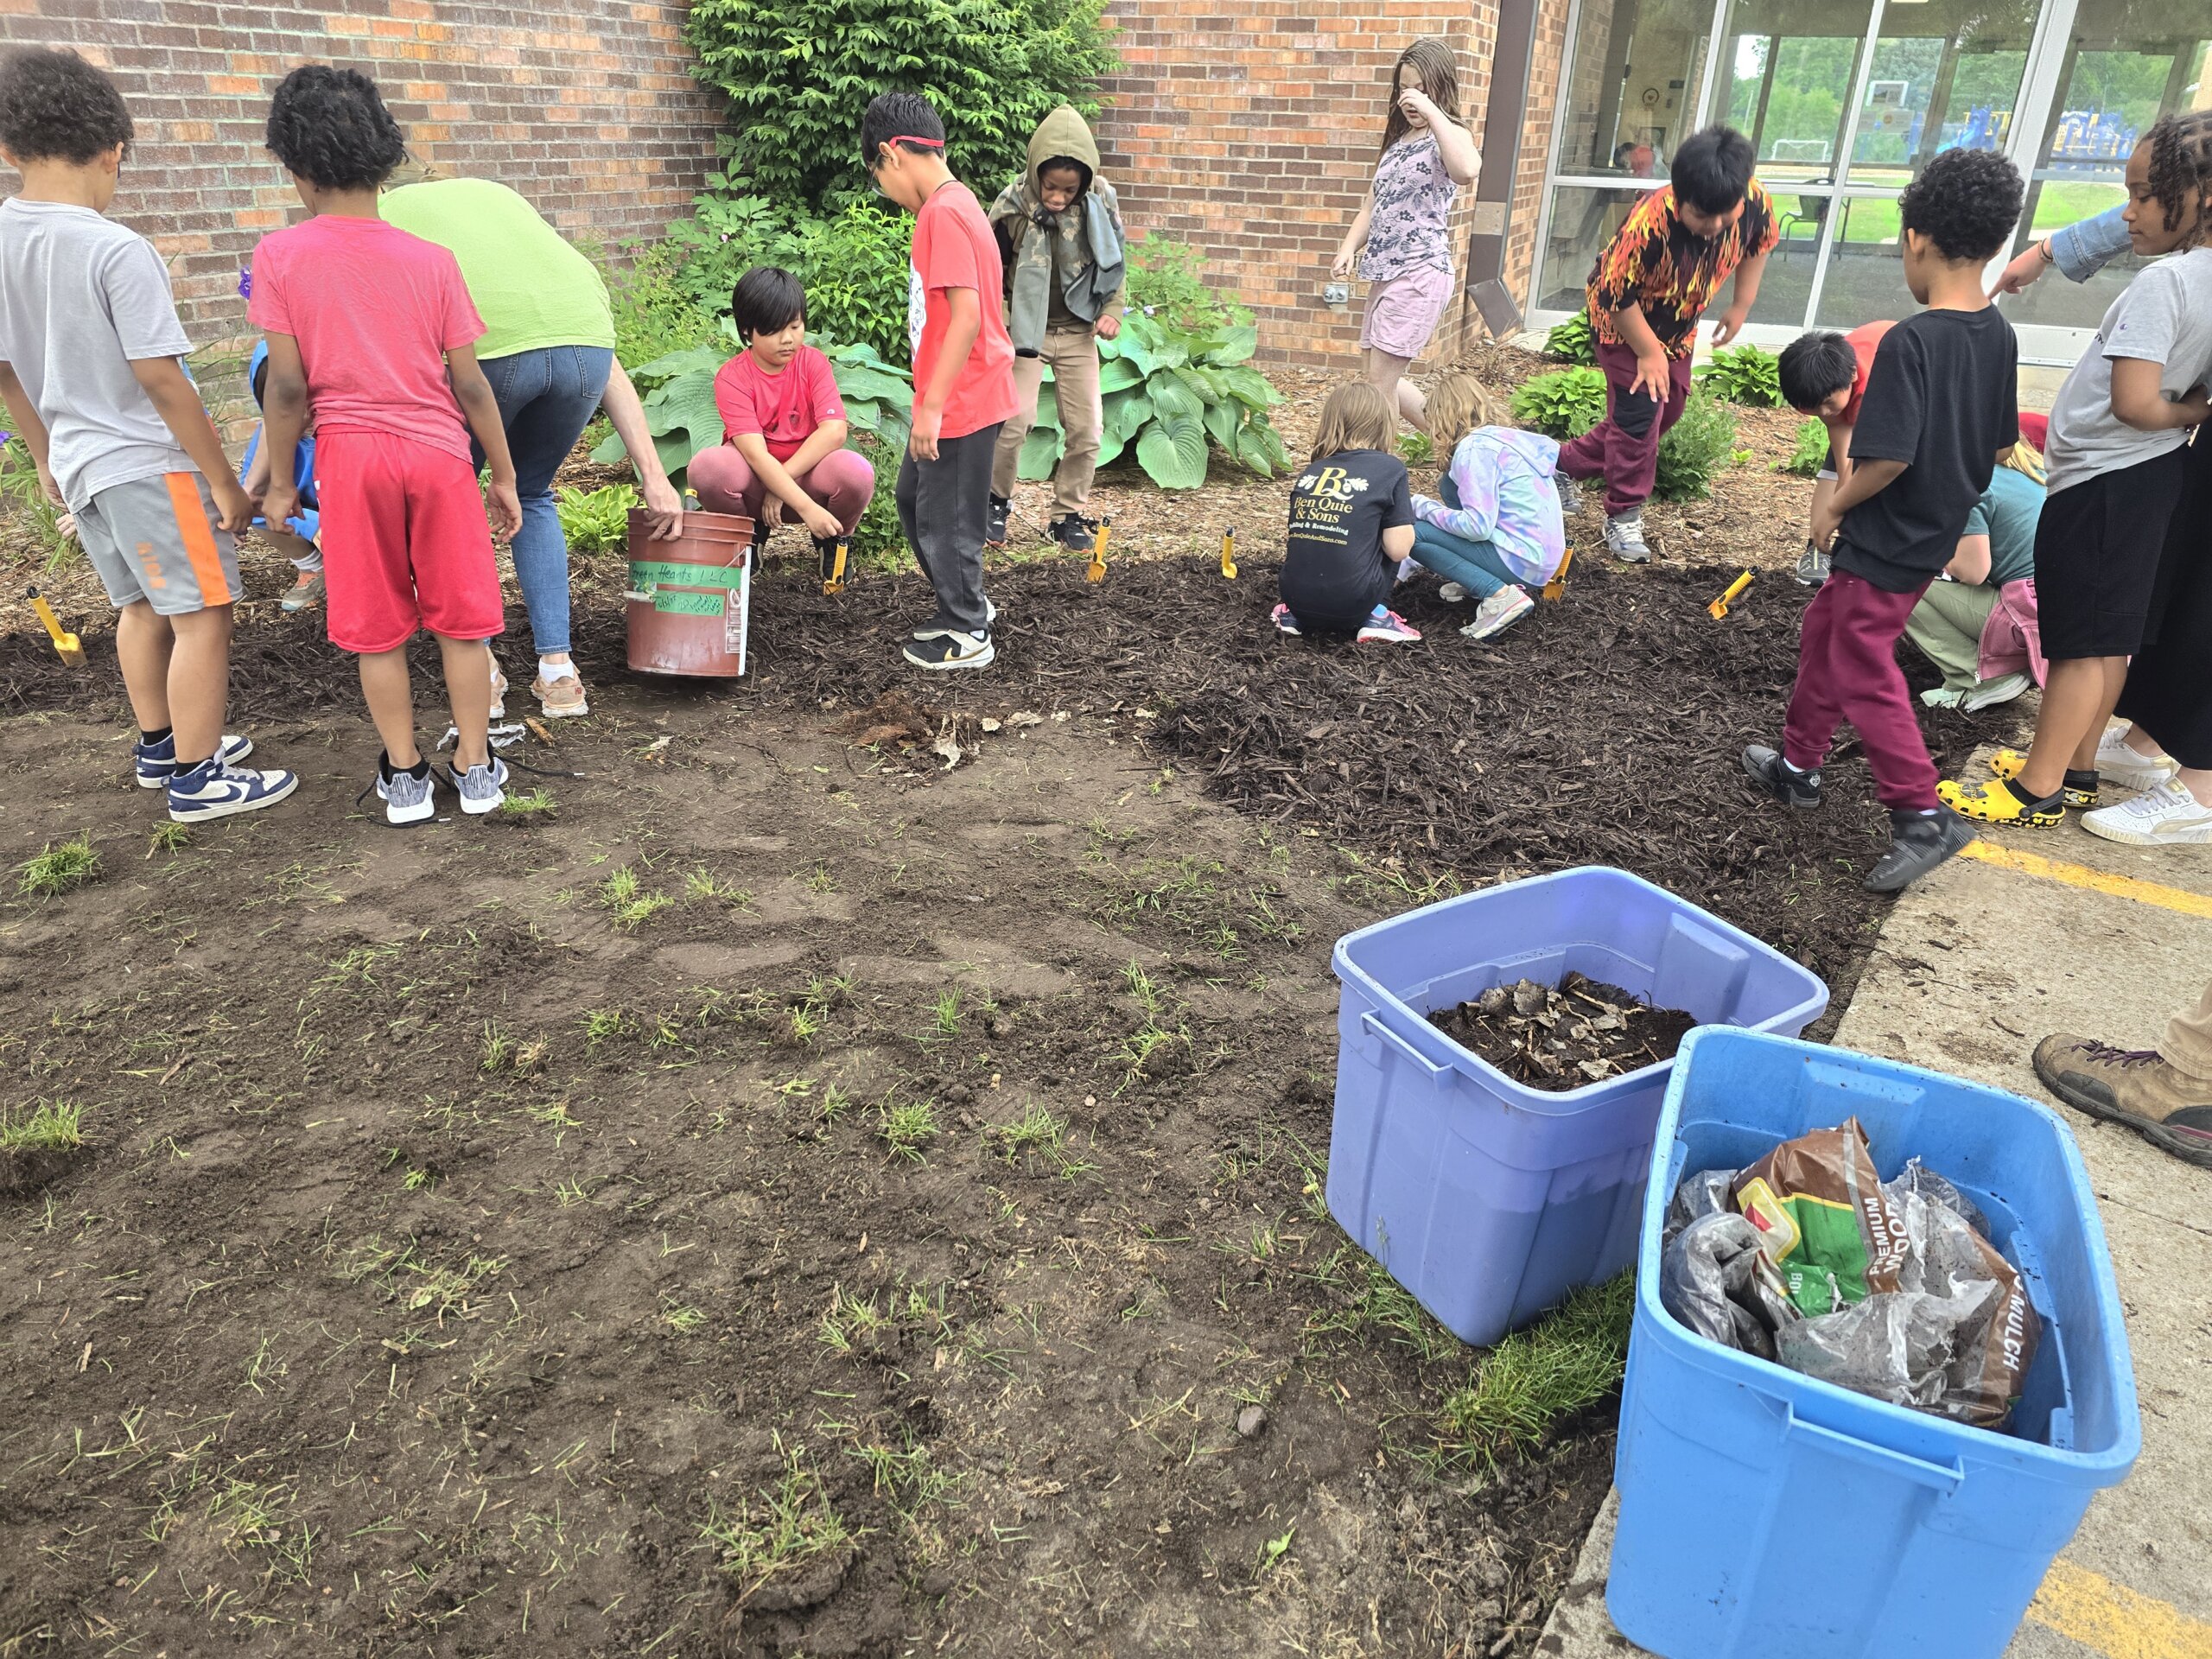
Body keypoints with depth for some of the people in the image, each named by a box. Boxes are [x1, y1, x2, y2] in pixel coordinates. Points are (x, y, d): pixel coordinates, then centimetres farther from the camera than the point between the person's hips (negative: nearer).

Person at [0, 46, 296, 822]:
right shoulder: (117, 251, -18)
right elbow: (161, 380, -19)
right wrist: (223, 479, -12)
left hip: (78, 466, 8)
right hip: (146, 465, -8)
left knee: (141, 605, 21)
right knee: (202, 613, 0)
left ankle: (159, 745, 34)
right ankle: (197, 778, 4)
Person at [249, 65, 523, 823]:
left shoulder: (280, 256, -5)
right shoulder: (432, 260, -2)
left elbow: (287, 386, -6)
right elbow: (469, 384, -2)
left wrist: (279, 480, 6)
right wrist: (504, 474, 9)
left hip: (349, 454, 0)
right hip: (437, 451, 1)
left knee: (377, 627, 10)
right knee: (460, 618, 10)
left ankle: (404, 776, 18)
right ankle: (475, 767, 17)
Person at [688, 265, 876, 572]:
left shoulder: (814, 363, -6)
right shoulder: (731, 378, -13)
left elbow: (834, 430, -20)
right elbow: (755, 453, -25)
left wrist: (781, 484, -26)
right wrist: (807, 508, -37)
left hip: (805, 472, 1)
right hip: (755, 475, -1)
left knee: (856, 472, -32)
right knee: (706, 468, -34)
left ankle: (832, 539, 3)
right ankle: (750, 533, 1)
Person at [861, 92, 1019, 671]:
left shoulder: (943, 213, -18)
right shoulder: (952, 205, 13)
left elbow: (967, 317, -24)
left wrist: (931, 405, -22)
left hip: (961, 402, -10)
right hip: (956, 398, 10)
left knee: (945, 518, 3)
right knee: (914, 499, 21)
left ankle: (967, 634, 18)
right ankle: (966, 603, 35)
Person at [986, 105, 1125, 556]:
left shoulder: (1101, 203, -8)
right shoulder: (1013, 207, -14)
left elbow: (1115, 263, 7)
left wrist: (1112, 311, -5)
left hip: (1079, 332, 3)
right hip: (1028, 330, -2)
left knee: (1087, 427, 0)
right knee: (1016, 419, -13)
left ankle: (1069, 514, 16)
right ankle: (997, 500, 11)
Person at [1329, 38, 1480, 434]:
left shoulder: (1448, 136, -7)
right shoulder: (1399, 141, 19)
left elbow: (1467, 171, -31)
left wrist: (1432, 111, -26)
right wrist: (1348, 248, 2)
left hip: (1421, 273, -9)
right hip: (1388, 272, 9)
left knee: (1381, 380, -9)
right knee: (1385, 379, 15)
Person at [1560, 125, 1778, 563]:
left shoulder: (1755, 201, -25)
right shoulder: (1650, 222, -40)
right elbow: (1617, 295, -29)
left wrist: (1741, 306, 0)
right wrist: (1648, 352, -21)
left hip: (1678, 323, 7)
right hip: (1625, 318, -7)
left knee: (1668, 407, 16)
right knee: (1639, 409, -13)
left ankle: (1567, 463, 32)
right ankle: (1623, 518, 0)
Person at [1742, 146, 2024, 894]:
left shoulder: (1911, 340, -23)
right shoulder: (1999, 337, 3)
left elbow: (1887, 456, -26)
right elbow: (2001, 444, 11)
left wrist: (1834, 506, -10)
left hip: (1884, 544, -9)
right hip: (1936, 535, 9)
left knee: (1861, 671, 0)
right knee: (1824, 632, 21)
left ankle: (1921, 816, 3)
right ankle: (1799, 766, 33)